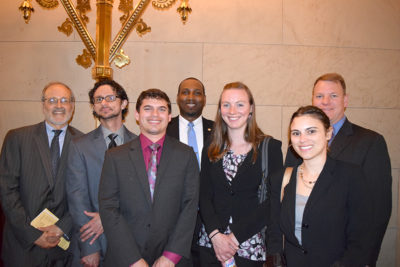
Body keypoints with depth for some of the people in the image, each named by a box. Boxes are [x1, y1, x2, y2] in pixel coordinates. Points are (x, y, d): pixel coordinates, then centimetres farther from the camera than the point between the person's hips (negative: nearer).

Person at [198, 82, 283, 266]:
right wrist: (215, 235, -13)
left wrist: (235, 237, -13)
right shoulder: (211, 151, 5)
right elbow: (204, 196, 0)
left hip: (250, 246, -2)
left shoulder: (270, 147, -4)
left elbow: (272, 201, -9)